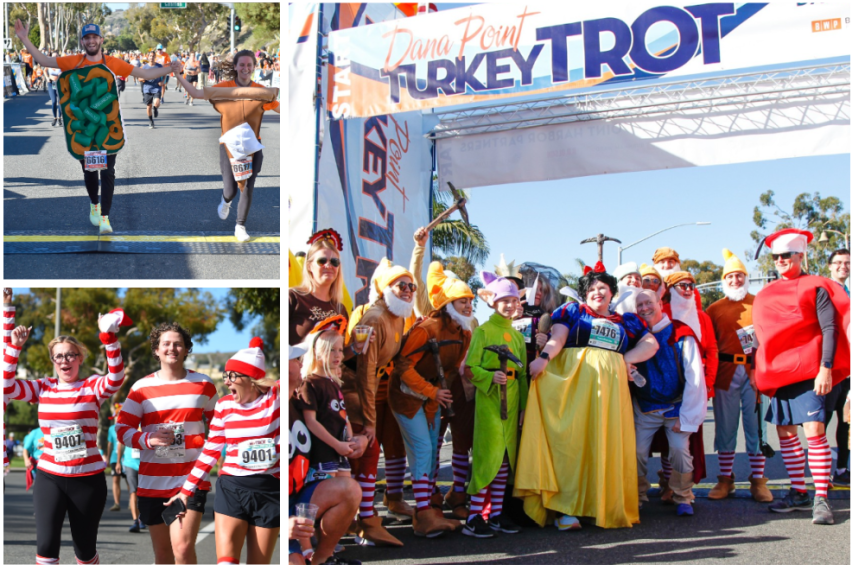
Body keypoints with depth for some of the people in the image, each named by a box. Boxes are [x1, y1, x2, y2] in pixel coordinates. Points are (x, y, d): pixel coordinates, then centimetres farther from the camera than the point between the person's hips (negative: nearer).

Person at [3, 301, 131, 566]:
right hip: (49, 477, 2)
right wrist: (14, 347, -11)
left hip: (87, 479, -2)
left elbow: (116, 378, -24)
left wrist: (109, 337, -35)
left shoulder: (92, 387, -5)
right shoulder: (43, 388, 4)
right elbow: (7, 386, -5)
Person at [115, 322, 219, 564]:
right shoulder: (141, 387, 4)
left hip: (192, 480, -2)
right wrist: (148, 439, -18)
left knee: (183, 547, -17)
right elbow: (122, 429, 0)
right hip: (153, 482, 2)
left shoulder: (203, 384, 5)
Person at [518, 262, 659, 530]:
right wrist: (544, 357, -20)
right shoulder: (573, 311, 16)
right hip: (573, 381, -3)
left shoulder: (626, 321, 24)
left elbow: (651, 344, 18)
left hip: (609, 386, 3)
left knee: (605, 443, -4)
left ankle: (607, 506, 0)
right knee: (571, 440, -11)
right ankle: (566, 509, -13)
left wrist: (624, 359, 2)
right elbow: (557, 338, 1)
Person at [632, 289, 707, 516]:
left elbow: (694, 378, -11)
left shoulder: (681, 336, -10)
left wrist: (685, 417, -13)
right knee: (637, 450, -8)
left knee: (679, 447, -16)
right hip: (644, 408, 3)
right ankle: (638, 496, 12)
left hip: (676, 406, -3)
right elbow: (628, 373, 5)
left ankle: (683, 499, 5)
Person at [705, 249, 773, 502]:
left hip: (756, 372, -1)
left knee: (756, 427, 1)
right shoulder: (714, 309, 9)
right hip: (726, 374, 1)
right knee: (725, 427, 5)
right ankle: (725, 479, 14)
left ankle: (758, 481, 10)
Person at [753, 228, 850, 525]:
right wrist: (759, 371, 14)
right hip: (779, 373, 6)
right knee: (785, 432, 7)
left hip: (810, 371, -6)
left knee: (814, 431, -12)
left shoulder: (815, 287, -3)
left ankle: (821, 498, -5)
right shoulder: (767, 295, 14)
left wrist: (826, 368, -19)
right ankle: (798, 494, 18)